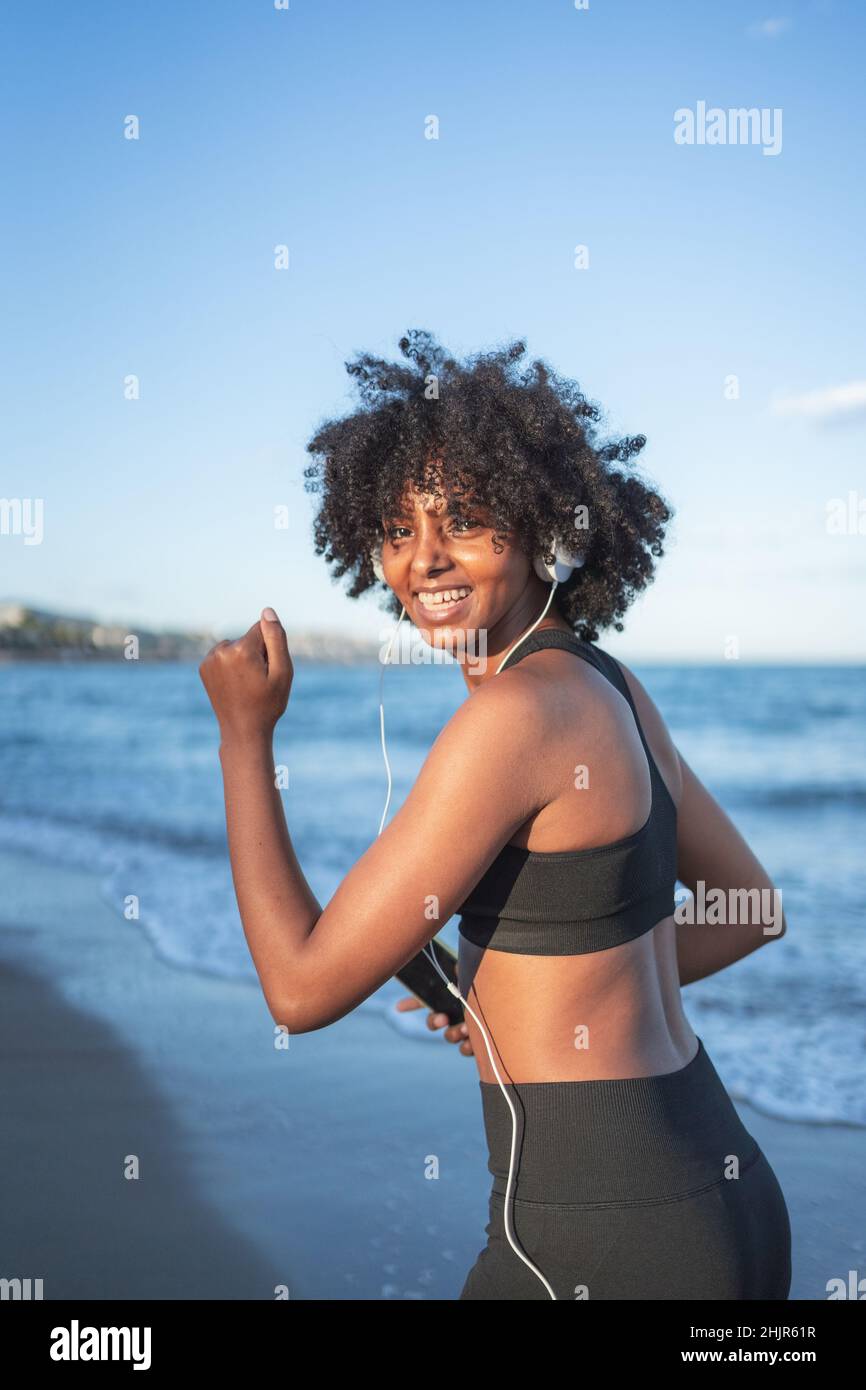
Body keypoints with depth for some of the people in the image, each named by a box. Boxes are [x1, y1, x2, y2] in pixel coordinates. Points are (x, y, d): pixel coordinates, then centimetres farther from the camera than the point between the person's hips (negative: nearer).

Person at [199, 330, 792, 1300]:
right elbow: (752, 910, 16)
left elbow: (304, 988, -17)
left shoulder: (516, 712, -21)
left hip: (604, 1235, -8)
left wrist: (243, 734, -9)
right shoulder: (611, 688, 5)